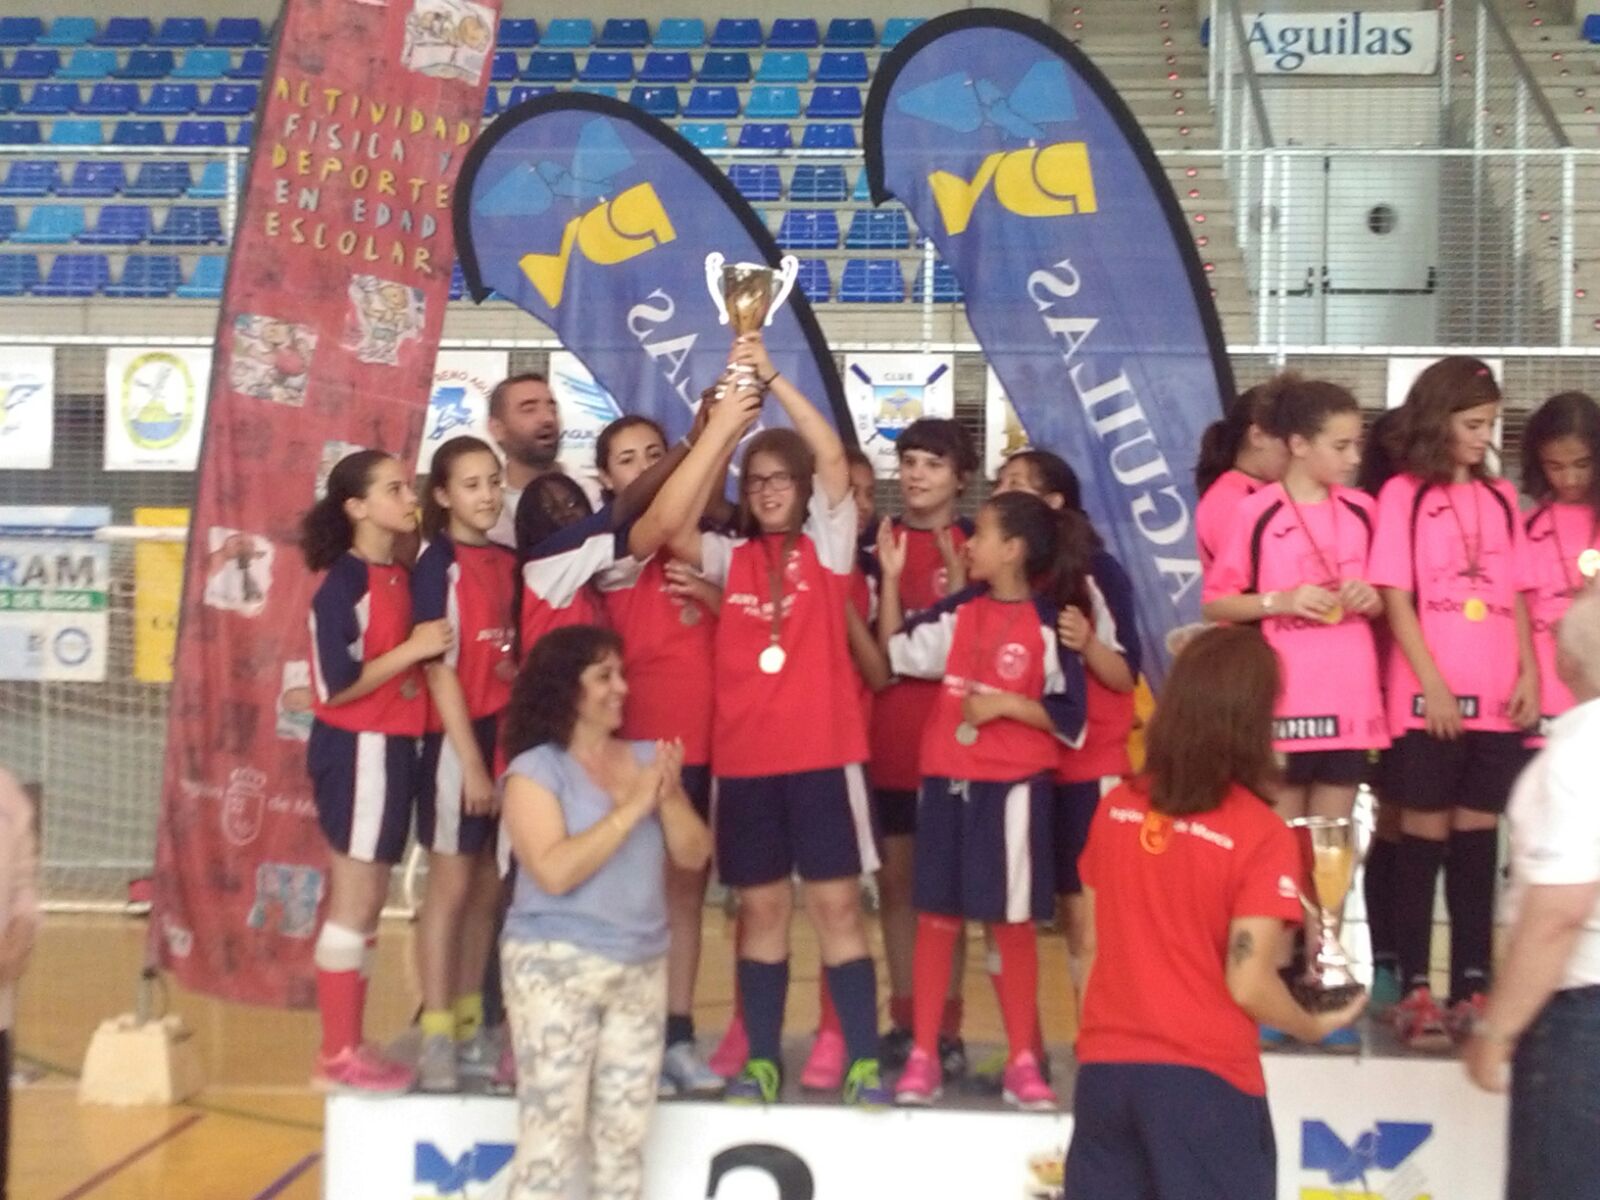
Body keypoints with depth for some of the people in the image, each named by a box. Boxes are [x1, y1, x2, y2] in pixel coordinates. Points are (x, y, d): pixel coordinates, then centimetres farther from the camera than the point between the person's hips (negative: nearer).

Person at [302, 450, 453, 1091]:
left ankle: (349, 1044, 23)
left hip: (389, 748, 9)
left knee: (365, 902, 14)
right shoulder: (344, 583, -15)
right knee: (355, 904, -2)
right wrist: (412, 650, -18)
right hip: (356, 752, -9)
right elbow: (335, 686, -19)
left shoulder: (399, 576, 10)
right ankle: (338, 1055, 7)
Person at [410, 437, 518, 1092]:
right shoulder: (438, 566, -9)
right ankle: (436, 1038, 6)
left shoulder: (508, 563, 9)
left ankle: (471, 1029, 20)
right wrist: (470, 760, -15)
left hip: (508, 738, 6)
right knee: (450, 888, -1)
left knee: (488, 890, 11)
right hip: (457, 741, -6)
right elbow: (440, 670, -13)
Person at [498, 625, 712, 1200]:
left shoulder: (645, 758, 8)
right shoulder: (535, 770, -6)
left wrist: (670, 795, -11)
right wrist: (631, 807, -17)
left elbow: (694, 855, 6)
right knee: (551, 1135, -6)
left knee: (624, 1136, 9)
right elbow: (554, 871, -19)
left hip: (643, 968, 5)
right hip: (556, 967, -5)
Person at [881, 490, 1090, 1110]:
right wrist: (890, 576, 8)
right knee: (935, 916, 5)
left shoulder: (1049, 625, -7)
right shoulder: (959, 611, 7)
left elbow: (1071, 720, -7)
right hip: (945, 780, 4)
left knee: (1012, 922, 4)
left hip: (1013, 787, -4)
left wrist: (1005, 704, -16)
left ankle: (1022, 1062, 14)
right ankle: (923, 1057, 11)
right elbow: (896, 652, 12)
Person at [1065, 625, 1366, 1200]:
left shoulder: (1115, 808, 2)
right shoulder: (1261, 834, -13)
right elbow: (1249, 983, -14)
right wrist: (1315, 1025, 4)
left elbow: (1093, 941, 8)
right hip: (1203, 1078, -5)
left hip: (1104, 1066, 5)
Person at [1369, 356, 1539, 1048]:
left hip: (1496, 700, 4)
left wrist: (1529, 676, 1)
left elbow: (1516, 597, 13)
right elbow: (1395, 597, -6)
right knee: (1424, 838, 0)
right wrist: (1432, 685, -13)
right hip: (1428, 698, -4)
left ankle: (1472, 987, 13)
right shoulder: (1403, 495, -1)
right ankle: (1414, 991, 4)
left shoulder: (1501, 498, 12)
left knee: (1477, 840, 7)